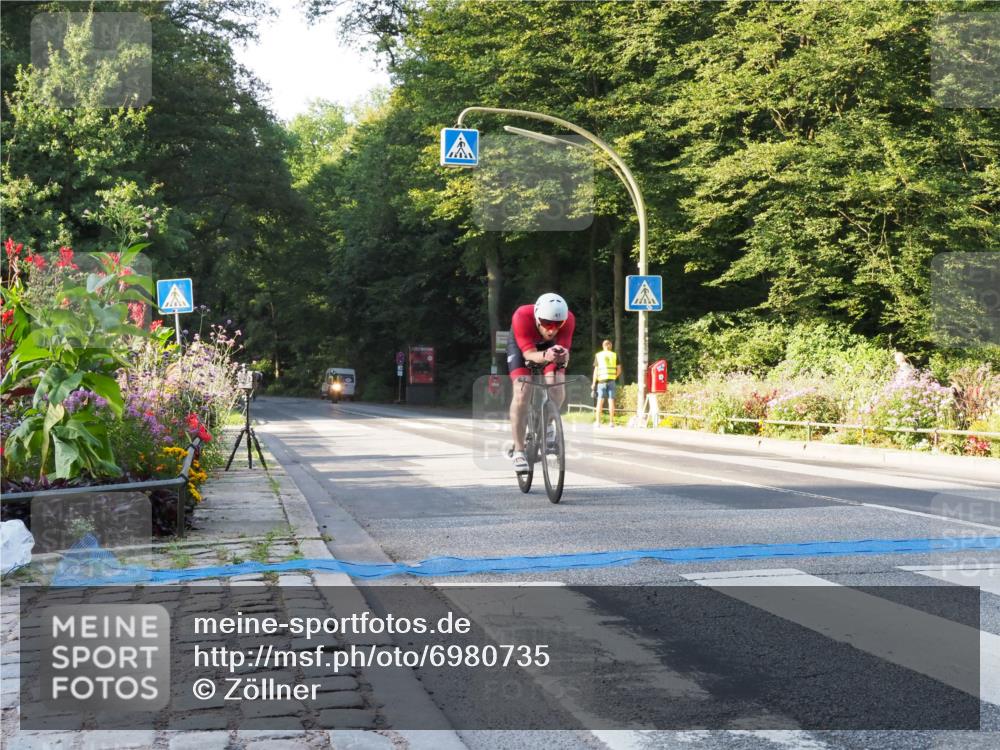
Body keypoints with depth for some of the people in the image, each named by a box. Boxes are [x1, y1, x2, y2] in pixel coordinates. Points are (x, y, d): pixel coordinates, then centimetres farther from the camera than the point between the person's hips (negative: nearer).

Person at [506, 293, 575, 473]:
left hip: (551, 345, 2)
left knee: (557, 387, -19)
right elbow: (529, 353, -40)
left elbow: (565, 349, -35)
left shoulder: (568, 319, -34)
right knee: (522, 393, -19)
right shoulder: (522, 317, -41)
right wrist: (546, 356, -61)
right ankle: (518, 450, -11)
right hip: (521, 345, -2)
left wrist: (562, 357, -59)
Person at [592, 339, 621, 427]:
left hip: (601, 380, 0)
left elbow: (596, 370, 1)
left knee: (600, 401, 2)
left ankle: (597, 422, -1)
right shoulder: (615, 355, 7)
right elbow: (619, 370, 4)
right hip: (611, 380, 0)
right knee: (611, 400, 2)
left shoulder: (598, 355, 4)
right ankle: (612, 422, 0)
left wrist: (594, 383, 3)